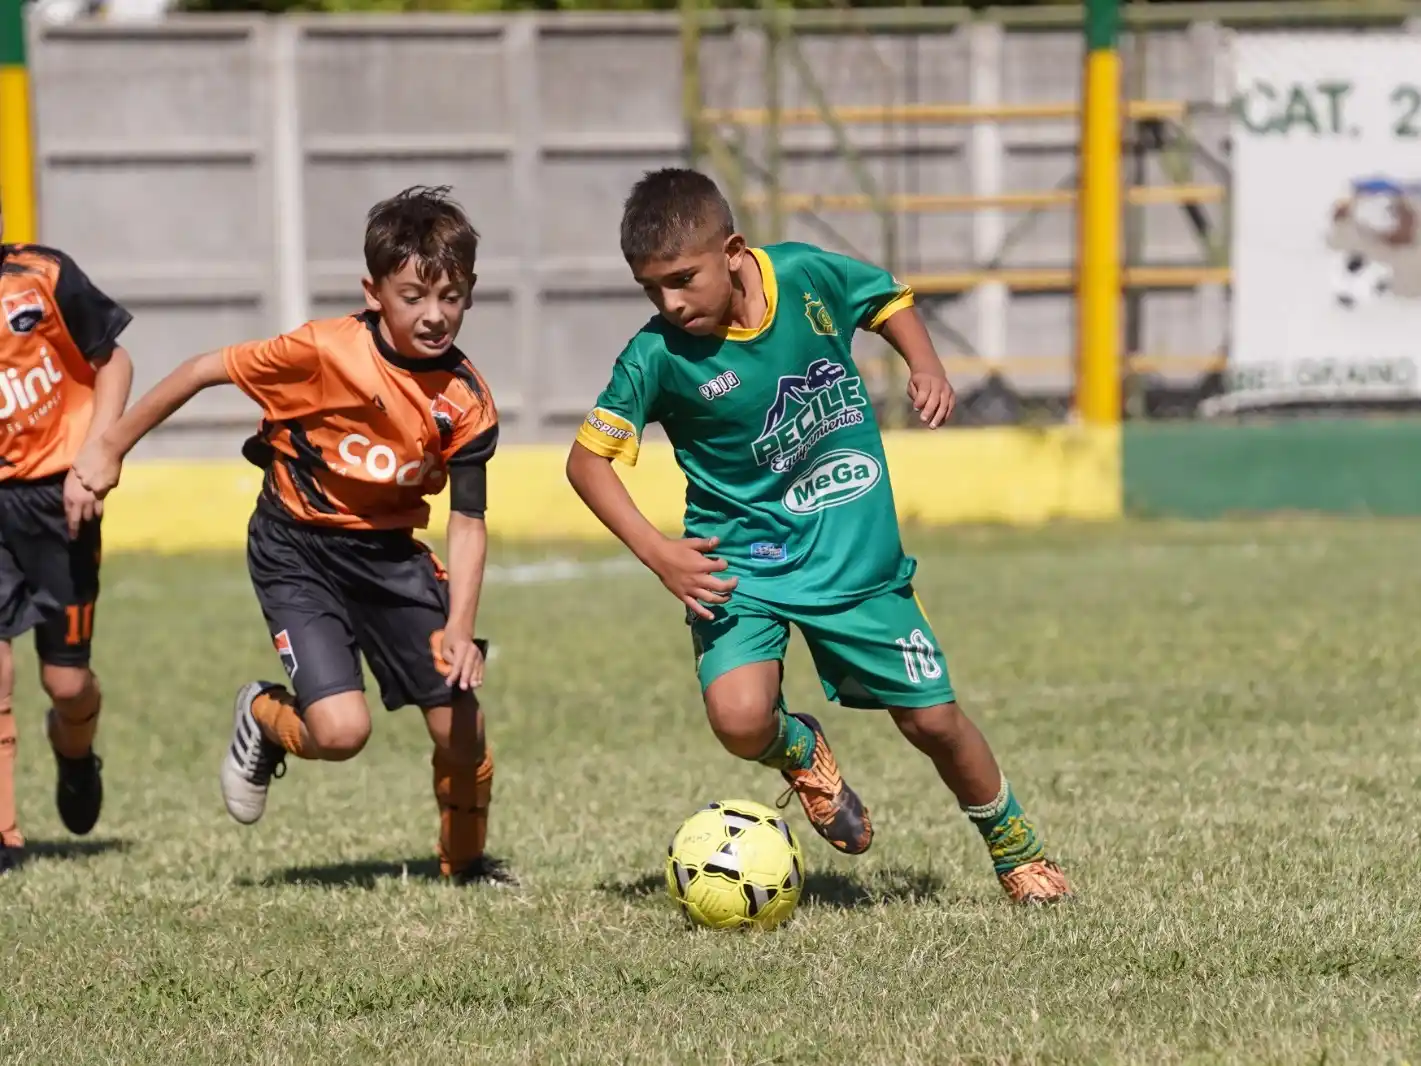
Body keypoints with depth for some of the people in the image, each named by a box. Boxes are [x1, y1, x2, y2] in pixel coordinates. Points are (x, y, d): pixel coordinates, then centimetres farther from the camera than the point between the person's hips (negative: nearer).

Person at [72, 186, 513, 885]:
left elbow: (468, 524, -6)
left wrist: (460, 630, -18)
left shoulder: (465, 401, -12)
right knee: (342, 730, -21)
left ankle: (465, 861, 29)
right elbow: (204, 371, -13)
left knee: (462, 726, -1)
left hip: (391, 552, 4)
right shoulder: (327, 352, -24)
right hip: (297, 550, -4)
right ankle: (263, 720, 16)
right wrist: (112, 447, -6)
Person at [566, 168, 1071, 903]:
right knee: (740, 719, -25)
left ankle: (1016, 850, 33)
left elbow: (891, 301, 9)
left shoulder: (809, 276, -13)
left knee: (931, 718, 7)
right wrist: (657, 554, -19)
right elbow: (588, 459, -9)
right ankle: (800, 752, 12)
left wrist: (926, 368, -10)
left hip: (856, 548, 1)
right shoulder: (657, 358, -18)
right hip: (739, 559, -1)